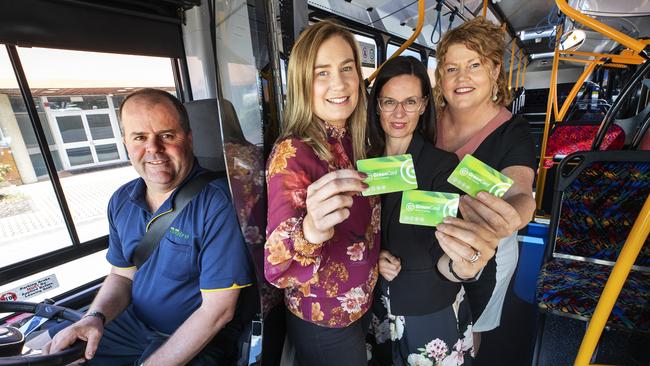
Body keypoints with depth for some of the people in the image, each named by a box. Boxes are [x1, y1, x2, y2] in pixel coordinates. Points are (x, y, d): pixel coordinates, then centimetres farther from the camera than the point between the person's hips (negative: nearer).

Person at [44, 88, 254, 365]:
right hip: (130, 326, 6)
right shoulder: (121, 201, -1)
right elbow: (122, 275, 10)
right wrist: (96, 317, -9)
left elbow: (218, 309, -22)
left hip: (196, 341, -6)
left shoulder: (217, 203, -26)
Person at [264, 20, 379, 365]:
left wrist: (380, 253, -1)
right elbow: (276, 270, -33)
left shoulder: (353, 142, -5)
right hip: (324, 324, -6)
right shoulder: (292, 153, -27)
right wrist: (310, 232, -50)